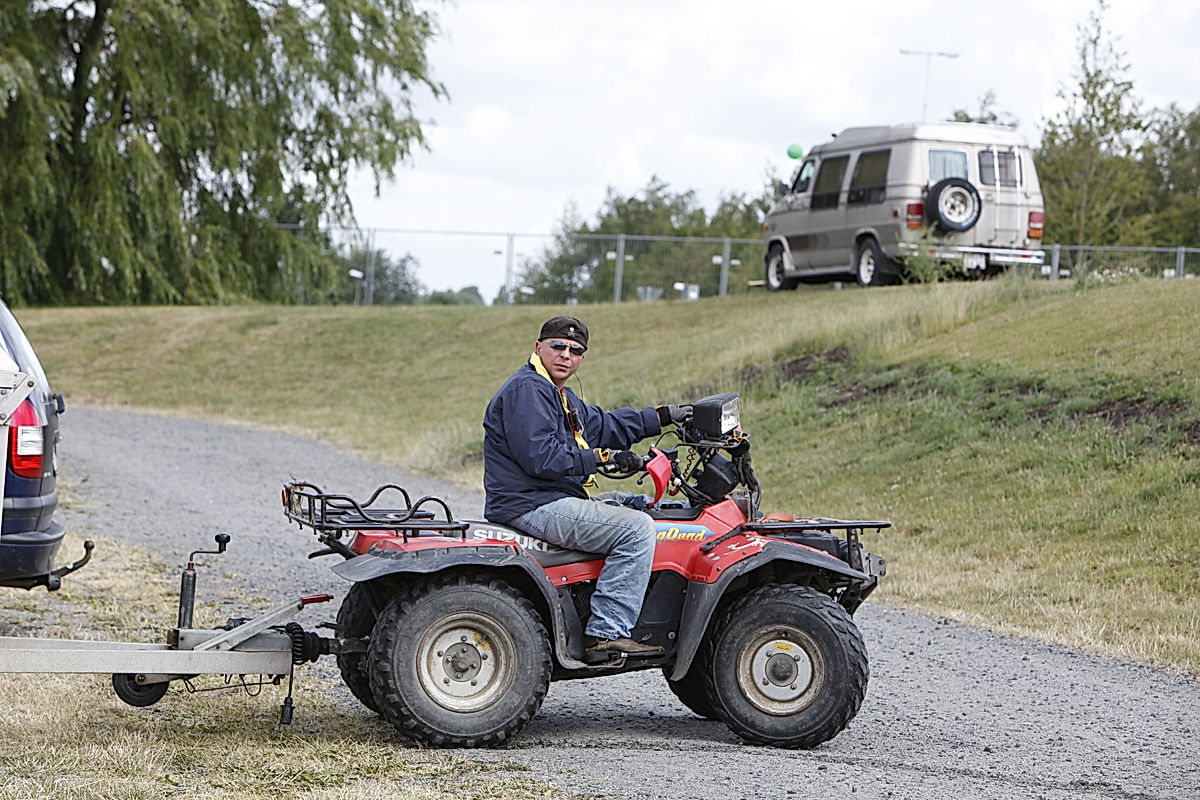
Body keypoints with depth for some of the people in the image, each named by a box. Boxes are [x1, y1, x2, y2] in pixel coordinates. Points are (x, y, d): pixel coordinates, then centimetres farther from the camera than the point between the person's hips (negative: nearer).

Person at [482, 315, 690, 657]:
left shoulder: (558, 394, 21)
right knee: (636, 528, -19)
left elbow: (603, 426, 27)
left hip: (554, 501, 12)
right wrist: (602, 459, -19)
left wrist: (663, 416, 21)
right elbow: (539, 455, -24)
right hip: (531, 507, -12)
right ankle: (606, 633, -24)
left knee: (636, 505, 24)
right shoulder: (526, 389, -14)